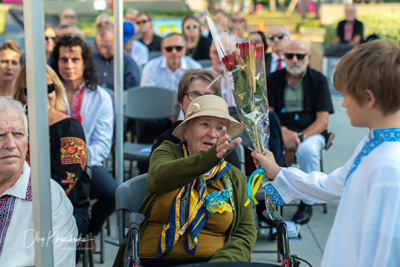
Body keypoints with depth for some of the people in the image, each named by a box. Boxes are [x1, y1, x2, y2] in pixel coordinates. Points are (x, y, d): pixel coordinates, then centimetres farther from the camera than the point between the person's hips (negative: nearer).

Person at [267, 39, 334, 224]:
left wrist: (300, 138, -18)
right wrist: (283, 133, -19)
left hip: (311, 133, -1)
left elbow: (323, 120, -2)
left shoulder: (318, 80, 5)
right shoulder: (273, 79, 10)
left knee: (308, 150, -36)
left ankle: (307, 202, -15)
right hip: (279, 131, 1)